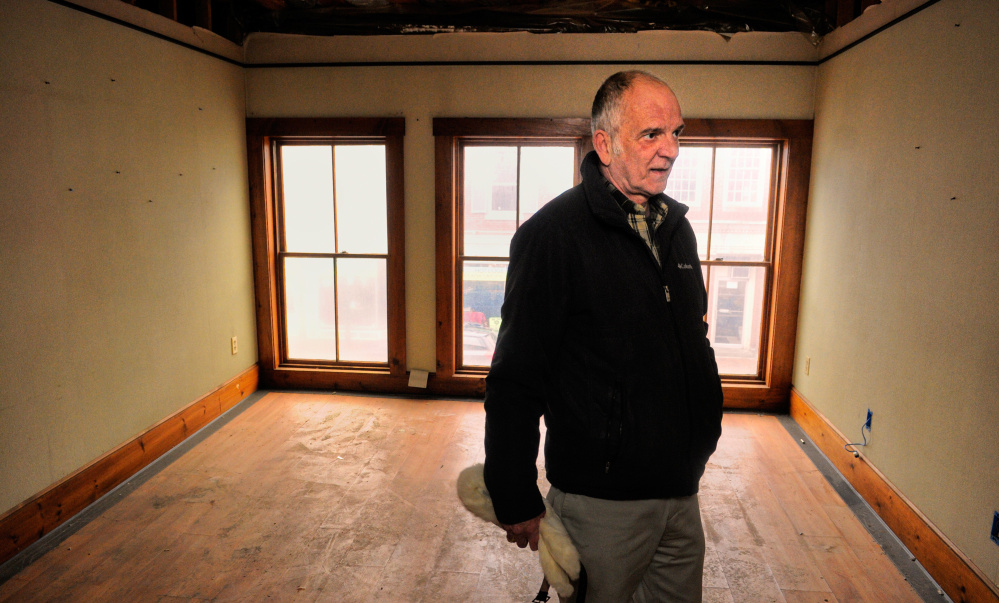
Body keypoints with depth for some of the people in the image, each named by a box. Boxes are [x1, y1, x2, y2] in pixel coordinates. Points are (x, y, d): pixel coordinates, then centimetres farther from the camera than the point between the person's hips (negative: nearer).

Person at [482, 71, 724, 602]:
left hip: (681, 490, 7)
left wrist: (704, 431, 15)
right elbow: (514, 382, -16)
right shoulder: (552, 234, -17)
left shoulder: (676, 227, 7)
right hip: (603, 499, -7)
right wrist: (516, 500, -13)